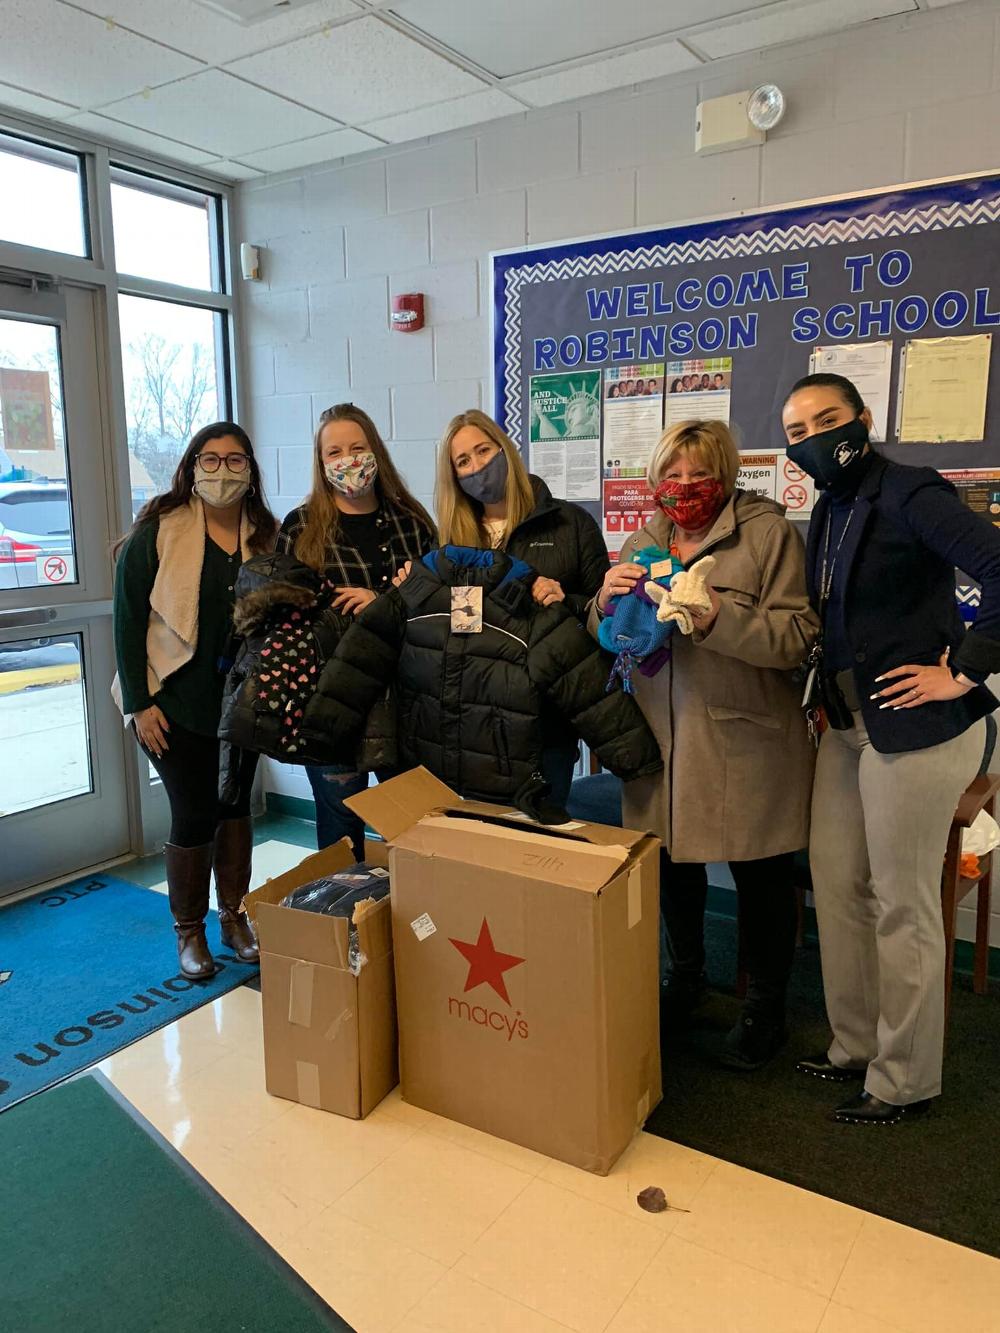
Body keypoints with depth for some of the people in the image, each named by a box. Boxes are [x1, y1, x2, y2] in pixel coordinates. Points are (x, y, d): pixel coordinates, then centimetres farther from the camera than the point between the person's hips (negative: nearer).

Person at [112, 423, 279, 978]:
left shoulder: (267, 536, 3)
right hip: (176, 703, -4)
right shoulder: (156, 533, -8)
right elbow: (128, 619, -8)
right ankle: (189, 932, 21)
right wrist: (139, 703, -12)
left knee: (235, 805, 13)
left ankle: (234, 918, 29)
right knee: (193, 813, 1)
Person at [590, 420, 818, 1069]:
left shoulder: (769, 532, -7)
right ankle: (687, 975, 41)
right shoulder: (643, 542, 10)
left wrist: (718, 619, -29)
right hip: (663, 733, 5)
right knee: (673, 860, 17)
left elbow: (797, 637, -15)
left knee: (761, 875, 7)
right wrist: (607, 602, -11)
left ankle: (767, 1009, 28)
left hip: (746, 739, -5)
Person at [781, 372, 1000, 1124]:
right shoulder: (828, 510, 12)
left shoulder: (910, 495, -14)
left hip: (916, 729, -8)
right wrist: (829, 698, 10)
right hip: (850, 727, 9)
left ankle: (906, 1082, 22)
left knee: (902, 906, 3)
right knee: (836, 886, 14)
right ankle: (856, 1048, 32)